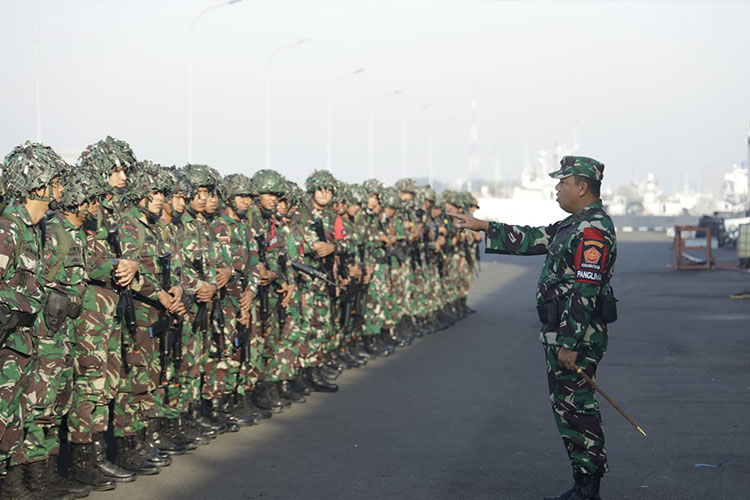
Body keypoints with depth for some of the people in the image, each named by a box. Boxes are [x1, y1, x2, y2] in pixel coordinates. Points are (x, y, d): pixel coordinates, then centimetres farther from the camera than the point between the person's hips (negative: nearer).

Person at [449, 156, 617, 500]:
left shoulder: (593, 230, -18)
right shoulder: (576, 224, 16)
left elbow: (584, 292, -22)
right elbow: (532, 239, 23)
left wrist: (569, 343, -24)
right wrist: (482, 226, 21)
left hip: (576, 335, -11)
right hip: (562, 332, 11)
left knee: (574, 407, -6)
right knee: (568, 405, 12)